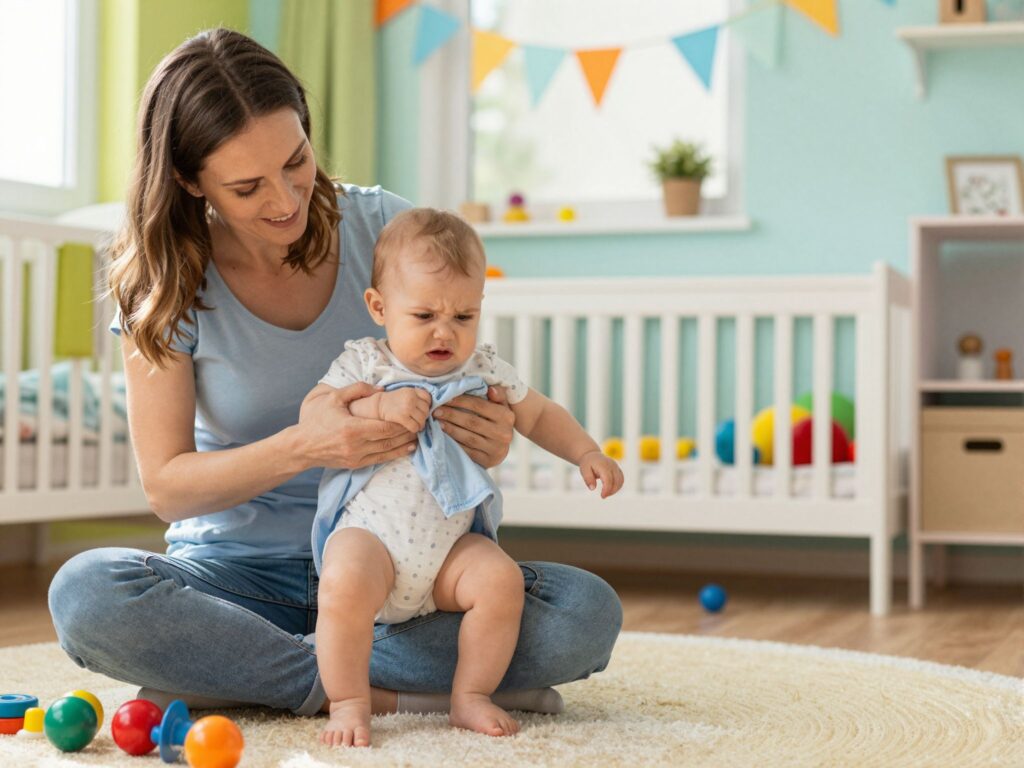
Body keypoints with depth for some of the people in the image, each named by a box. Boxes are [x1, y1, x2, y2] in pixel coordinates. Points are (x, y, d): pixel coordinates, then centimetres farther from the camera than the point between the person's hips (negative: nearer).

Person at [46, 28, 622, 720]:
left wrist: (490, 435, -21)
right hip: (239, 572, -1)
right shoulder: (165, 281, -8)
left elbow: (455, 376, 5)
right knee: (84, 593, -33)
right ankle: (379, 689, -21)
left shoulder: (382, 227, -5)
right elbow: (166, 488, -10)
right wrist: (301, 447, -29)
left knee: (587, 614, -24)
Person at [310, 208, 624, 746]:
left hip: (451, 545, 3)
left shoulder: (485, 370, 9)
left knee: (501, 580, -23)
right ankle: (348, 702, -15)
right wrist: (377, 408, -21)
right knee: (345, 582, -34)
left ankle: (470, 697, -5)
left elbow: (540, 415, 20)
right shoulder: (363, 363, 1)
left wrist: (586, 453, 5)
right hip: (368, 530, -3)